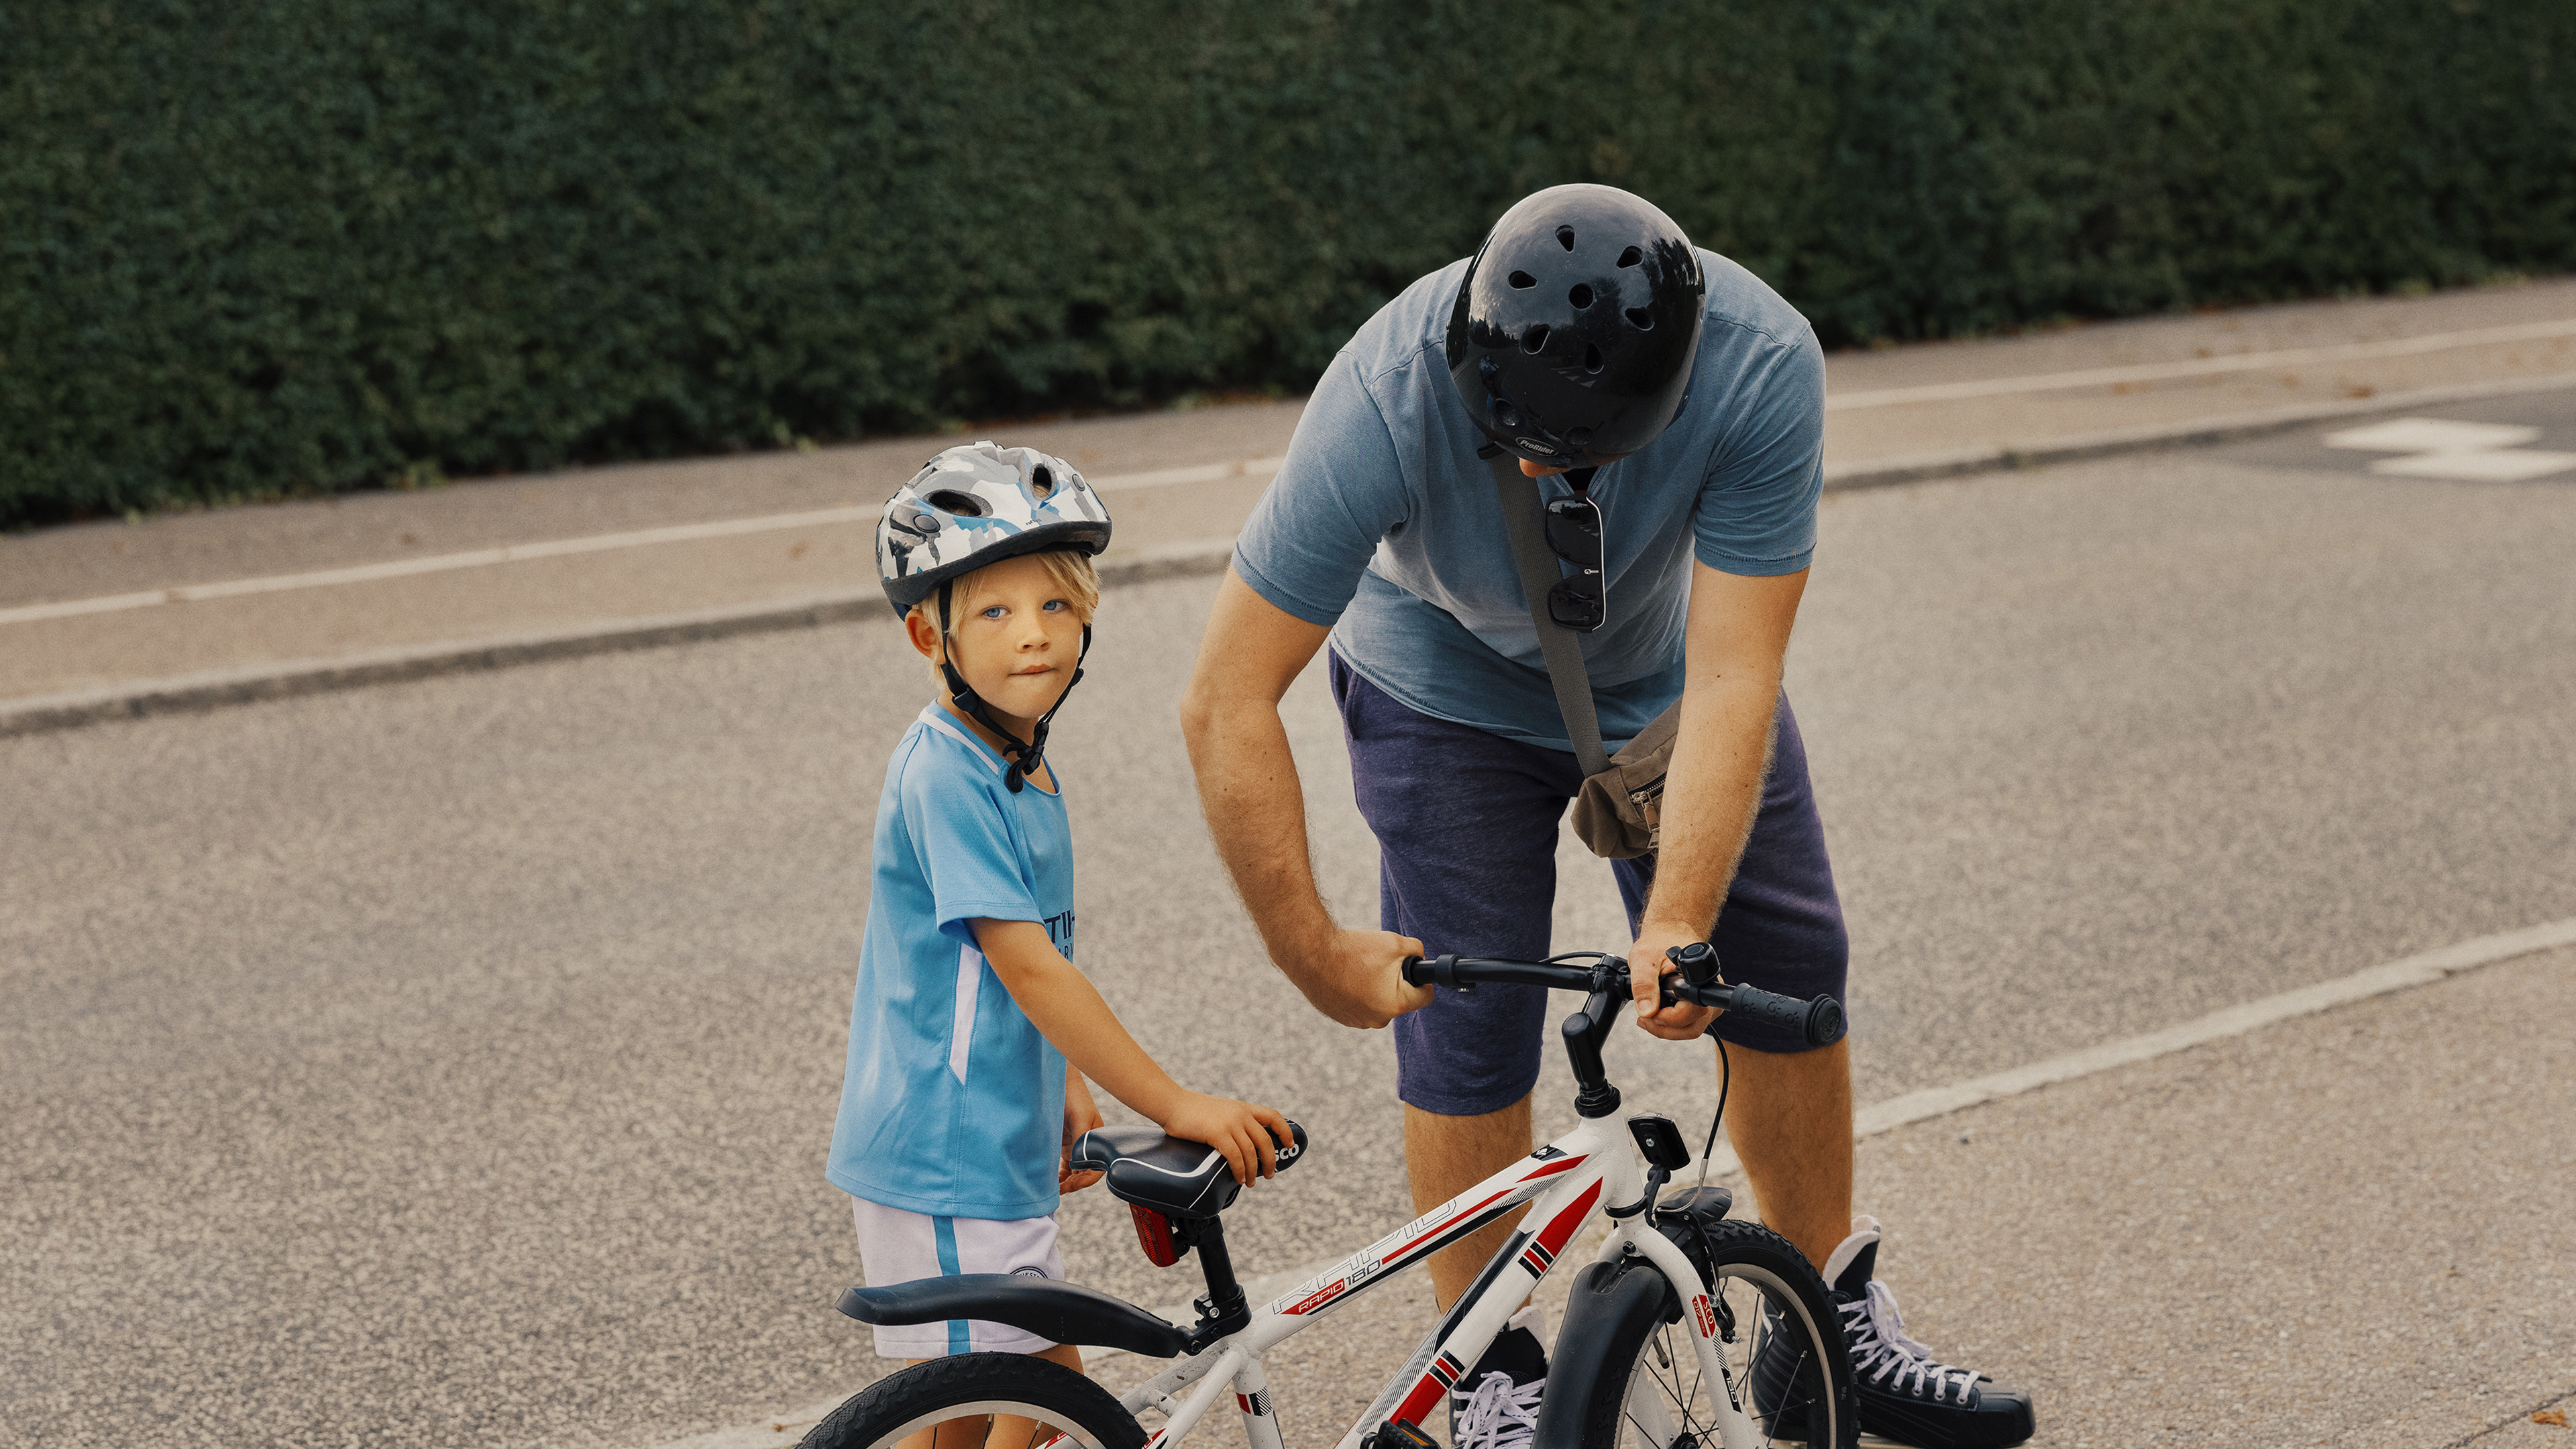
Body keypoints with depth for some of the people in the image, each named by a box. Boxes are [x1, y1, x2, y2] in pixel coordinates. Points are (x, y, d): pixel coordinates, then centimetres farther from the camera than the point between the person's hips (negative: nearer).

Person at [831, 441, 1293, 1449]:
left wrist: (1069, 1095, 12)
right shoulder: (945, 777, -21)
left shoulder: (1021, 767, 10)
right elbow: (1029, 968, -24)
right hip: (940, 1166, -9)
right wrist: (1175, 1107, -22)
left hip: (999, 1150, 9)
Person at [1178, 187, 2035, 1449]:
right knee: (1467, 1026, -7)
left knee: (1787, 967, 2)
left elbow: (1731, 679, -34)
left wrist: (1676, 926, -42)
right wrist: (1318, 956, -31)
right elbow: (1227, 703, -34)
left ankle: (1833, 1325, 21)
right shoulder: (1390, 395, -40)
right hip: (1450, 694, -2)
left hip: (1663, 671, 2)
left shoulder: (1764, 366, -37)